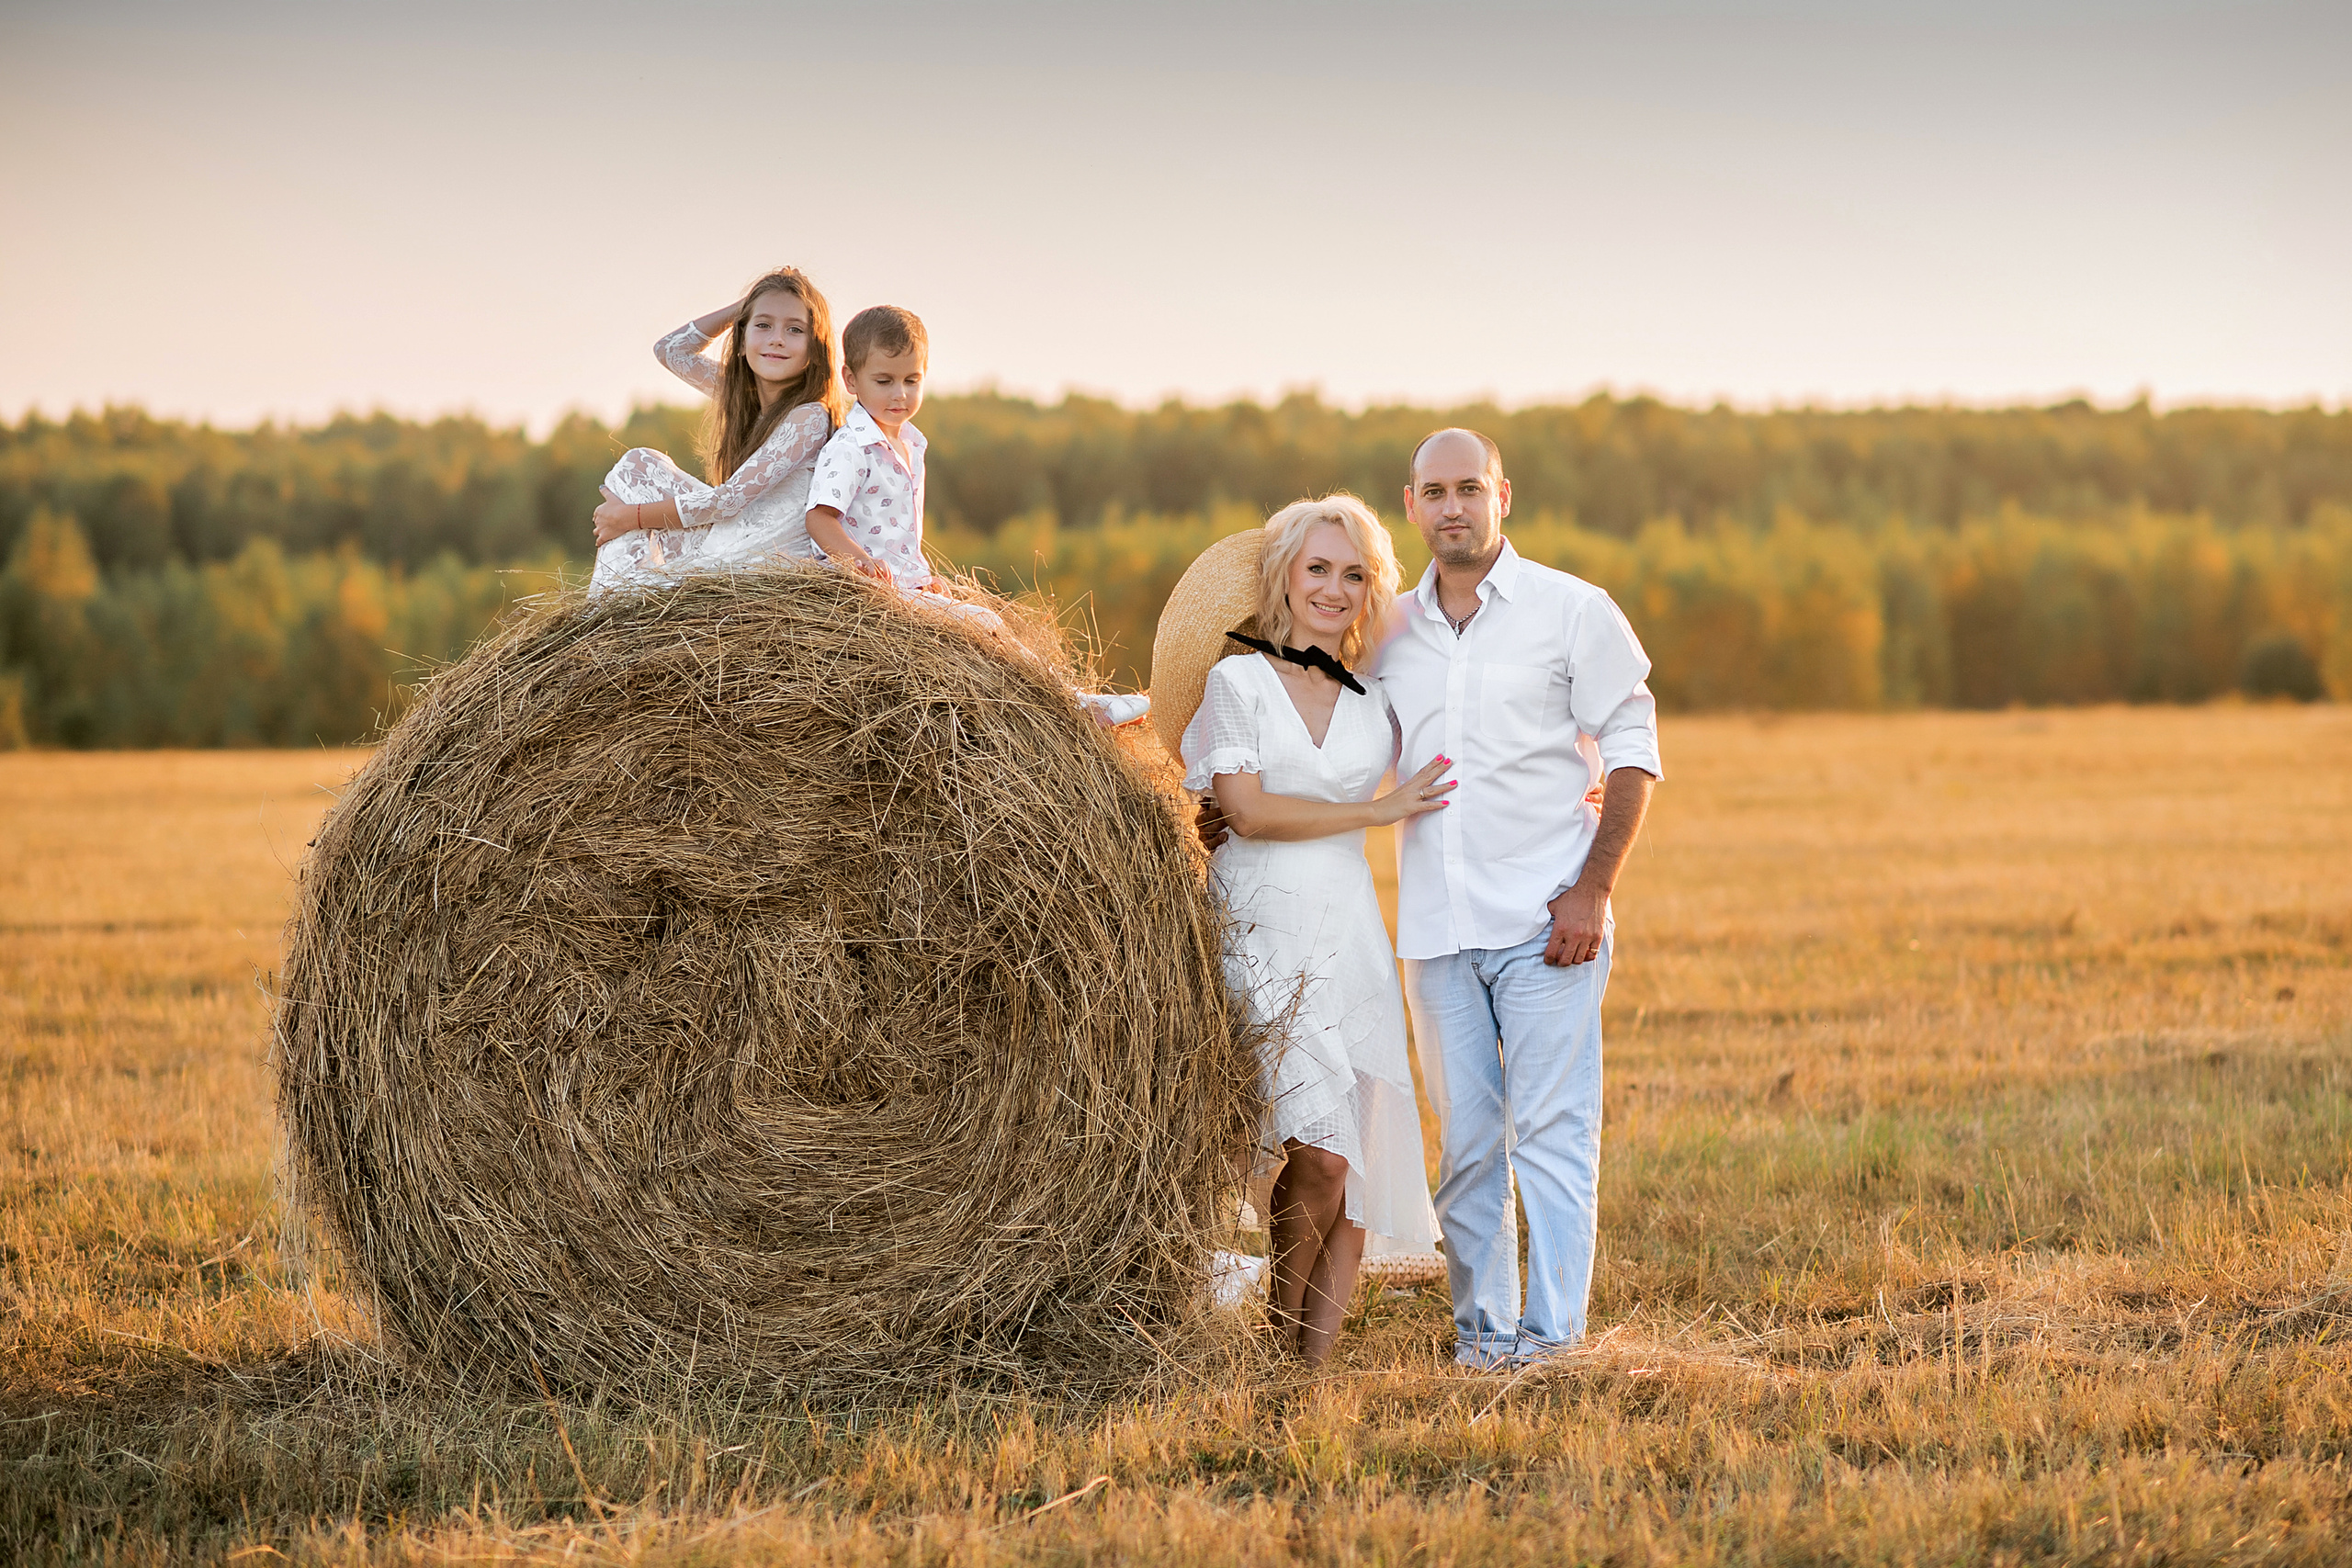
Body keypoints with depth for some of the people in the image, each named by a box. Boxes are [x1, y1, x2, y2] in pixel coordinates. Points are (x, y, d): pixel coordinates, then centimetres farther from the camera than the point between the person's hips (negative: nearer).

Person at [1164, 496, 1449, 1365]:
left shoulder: (1376, 706, 16)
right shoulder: (1237, 677, 3)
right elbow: (1247, 809, -7)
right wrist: (1379, 809, -6)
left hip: (1348, 932, 4)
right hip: (1260, 933, -4)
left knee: (1352, 1161, -5)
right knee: (1320, 1152, -16)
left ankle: (1310, 1361, 2)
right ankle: (1274, 1346, -1)